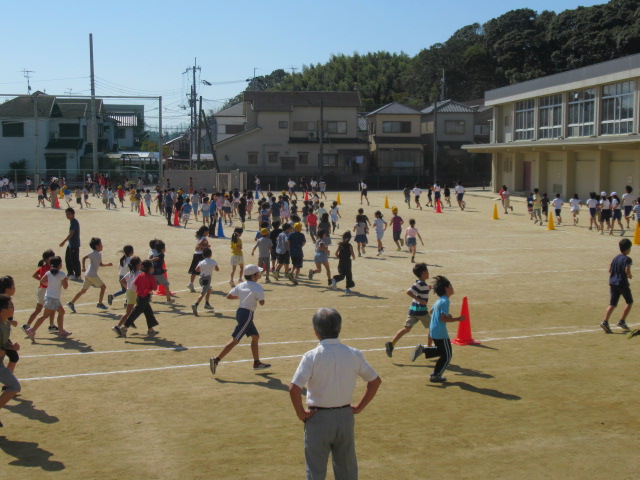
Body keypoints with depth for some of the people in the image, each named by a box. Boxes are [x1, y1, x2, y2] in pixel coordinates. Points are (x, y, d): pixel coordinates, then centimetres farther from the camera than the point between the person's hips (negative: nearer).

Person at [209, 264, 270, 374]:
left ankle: (257, 363, 27)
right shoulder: (257, 287, -11)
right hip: (247, 314, -9)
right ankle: (216, 360, -12)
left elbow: (229, 296, 10)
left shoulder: (240, 285, 9)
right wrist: (257, 297, 4)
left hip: (240, 311, 9)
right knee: (235, 340, -8)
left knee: (255, 336, 20)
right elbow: (262, 302, -17)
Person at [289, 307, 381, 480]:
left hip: (318, 418, -3)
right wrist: (359, 407, 11)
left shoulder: (311, 356, -15)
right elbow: (375, 381, 5)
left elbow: (294, 388, -23)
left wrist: (301, 413, -9)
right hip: (345, 416, 3)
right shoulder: (354, 354, -3)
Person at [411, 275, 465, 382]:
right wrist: (457, 319, -18)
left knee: (441, 351, 24)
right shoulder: (445, 301, -18)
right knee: (447, 355, 4)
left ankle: (422, 350, 8)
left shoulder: (439, 300, 11)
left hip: (433, 331, 9)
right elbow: (443, 318, -25)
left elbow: (432, 311, 25)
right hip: (441, 333, -9)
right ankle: (435, 376, 10)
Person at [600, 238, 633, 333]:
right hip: (622, 283, -6)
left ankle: (605, 322, -12)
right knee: (630, 302, 14)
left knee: (612, 304, 4)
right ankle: (622, 321, 8)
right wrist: (630, 276, -3)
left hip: (613, 283, 6)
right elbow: (627, 270, -24)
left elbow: (610, 269, 12)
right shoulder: (627, 259, -11)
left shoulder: (615, 257, 10)